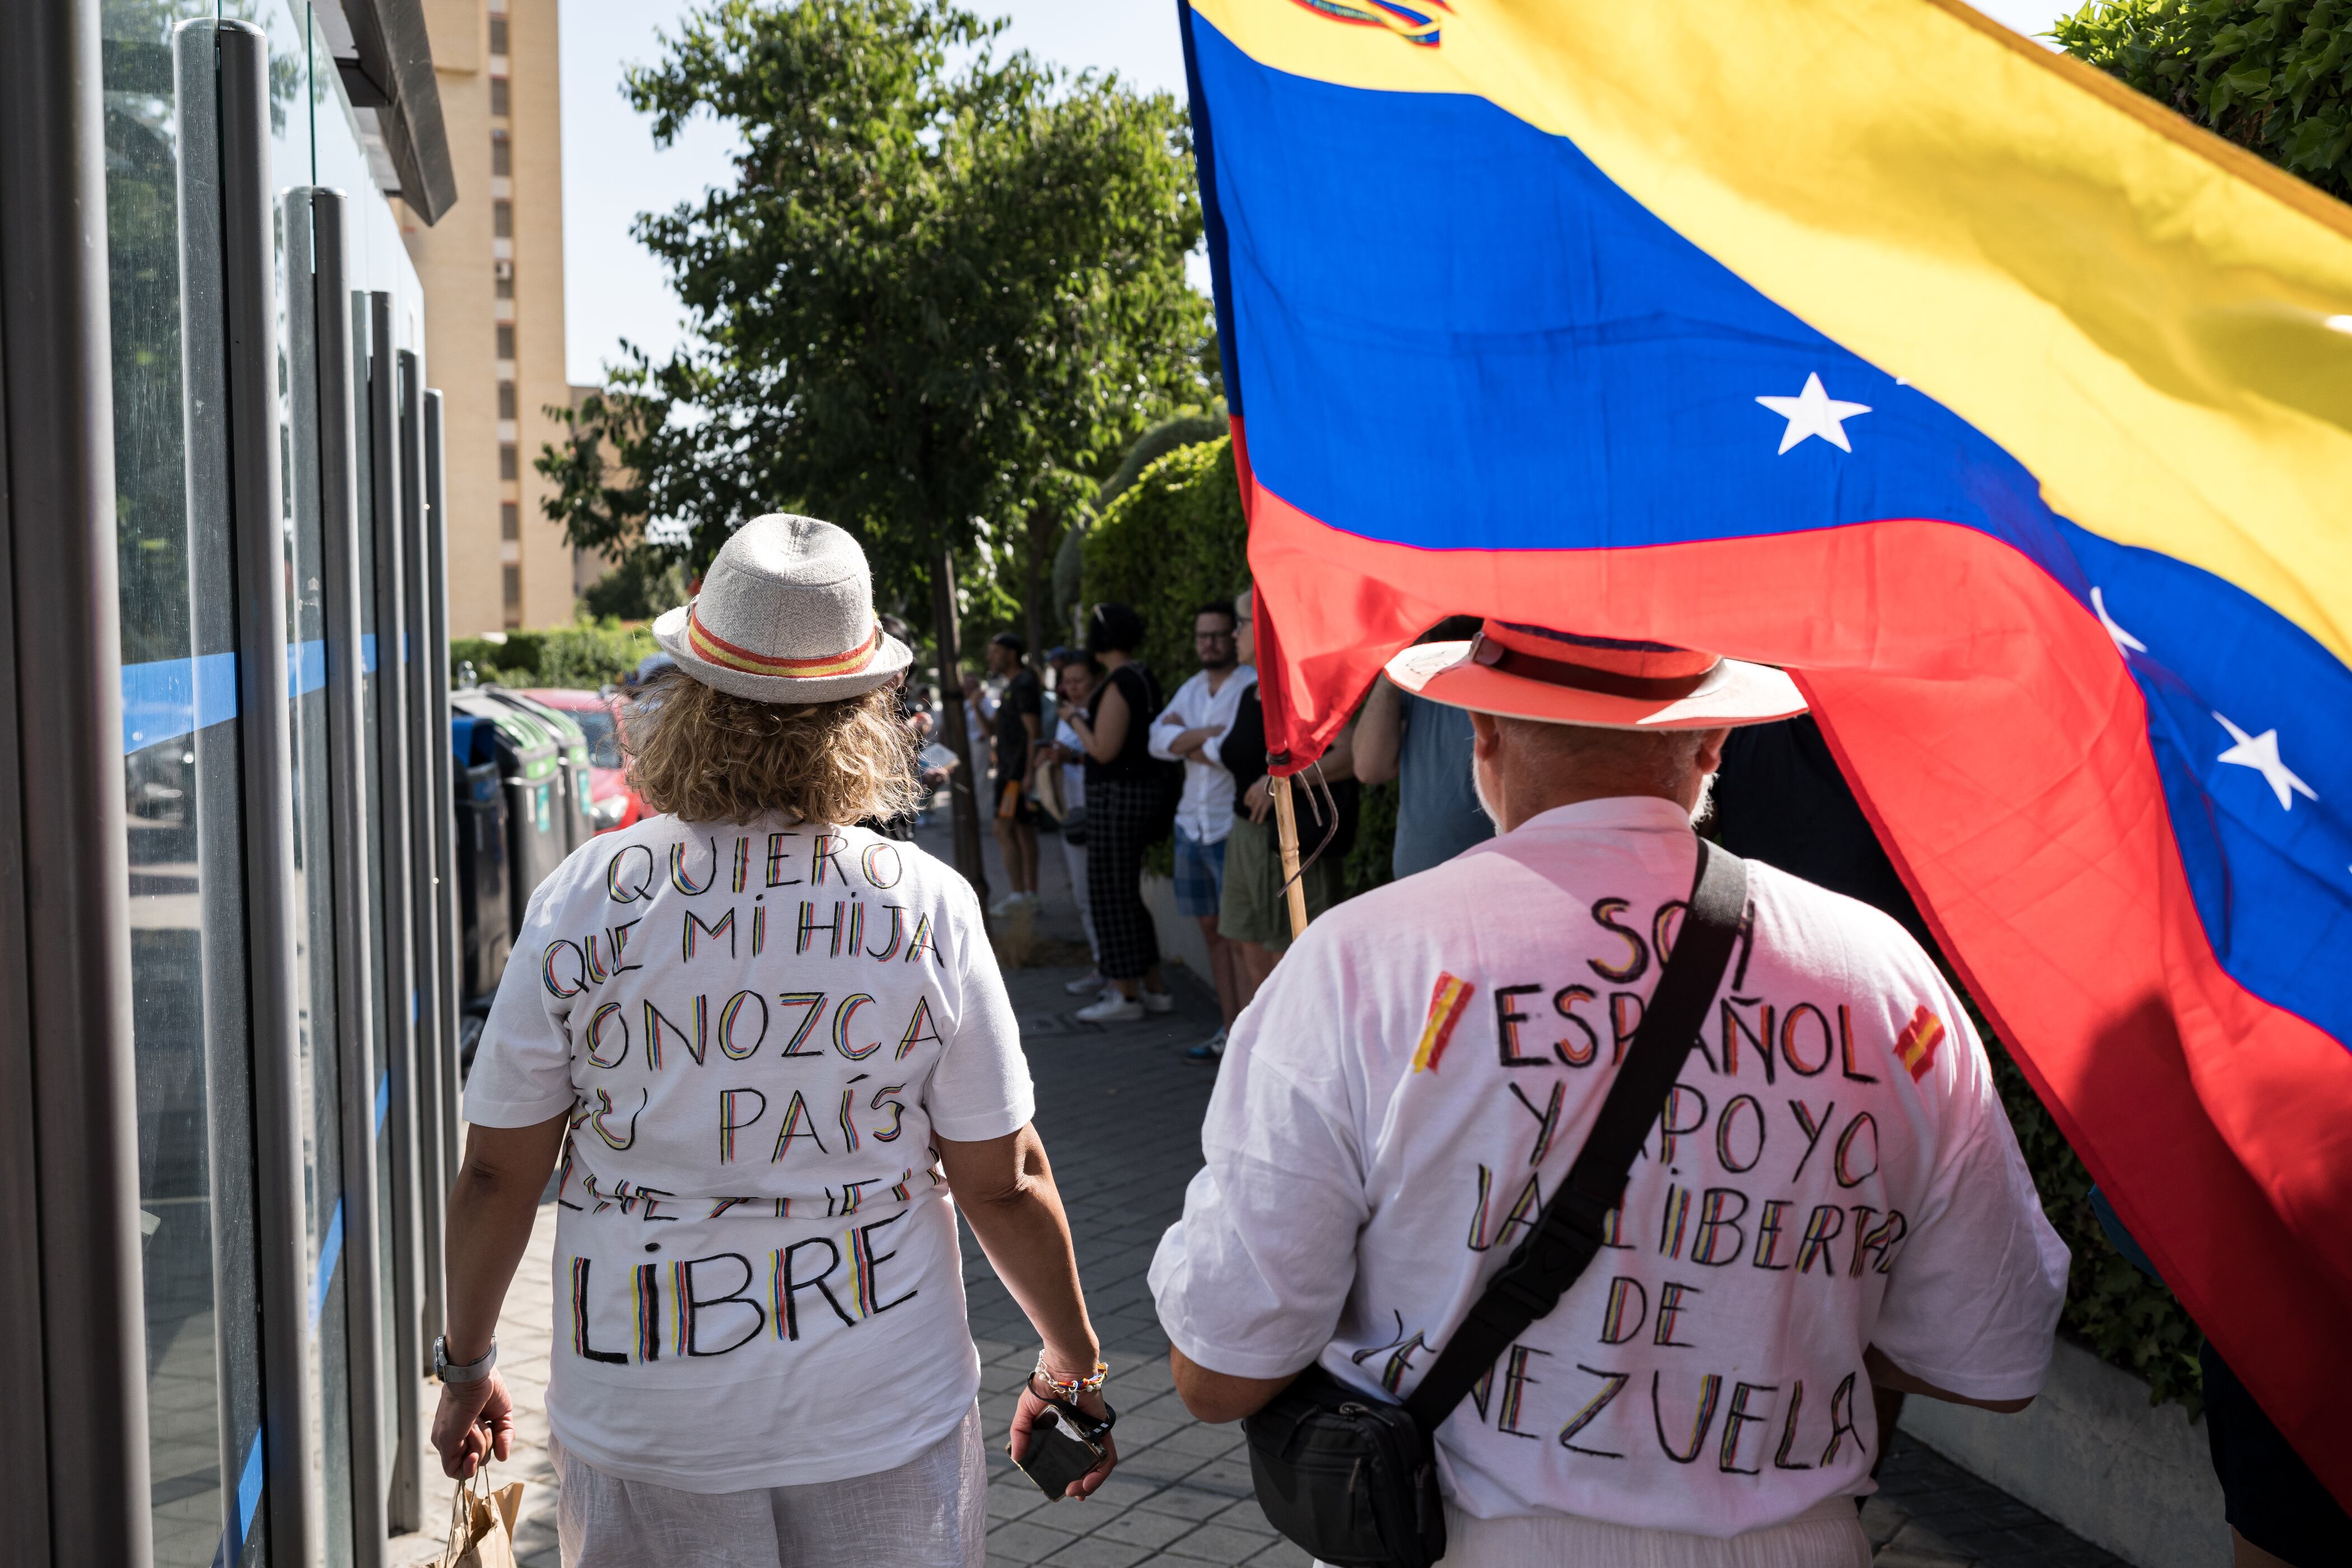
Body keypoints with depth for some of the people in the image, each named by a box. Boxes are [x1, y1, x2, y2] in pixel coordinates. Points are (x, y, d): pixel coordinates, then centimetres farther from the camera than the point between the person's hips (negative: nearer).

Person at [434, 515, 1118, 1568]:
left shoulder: (583, 900, -9)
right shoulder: (927, 904, -11)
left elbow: (496, 1173, -2)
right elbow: (1004, 1182, -6)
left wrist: (466, 1364, 14)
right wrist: (1075, 1364, 9)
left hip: (643, 1413, 1)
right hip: (884, 1404, 0)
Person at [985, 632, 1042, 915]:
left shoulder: (1025, 685, -13)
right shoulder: (1011, 687, 19)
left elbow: (1033, 732, -19)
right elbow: (992, 727, 24)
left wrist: (1029, 773, -23)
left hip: (1019, 772, -10)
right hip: (1009, 771, 10)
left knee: (1005, 829, -13)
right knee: (1023, 831, 10)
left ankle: (1018, 894, -14)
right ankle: (1030, 894, 13)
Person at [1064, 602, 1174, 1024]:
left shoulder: (1118, 684, -18)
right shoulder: (1144, 679, 11)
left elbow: (1104, 749, -20)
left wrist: (1077, 721, -4)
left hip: (1116, 796, -10)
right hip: (1142, 789, 10)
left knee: (1112, 896, -1)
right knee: (1127, 894, 17)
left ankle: (1125, 997, 5)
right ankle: (1152, 989, 23)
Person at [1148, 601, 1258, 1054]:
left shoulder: (1253, 686, -9)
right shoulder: (1192, 690, 14)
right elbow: (1158, 741, 0)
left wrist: (1186, 739, -6)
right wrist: (1208, 733, -14)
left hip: (1233, 828, -8)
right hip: (1192, 825, 8)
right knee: (1212, 930, 12)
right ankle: (1230, 1029, 20)